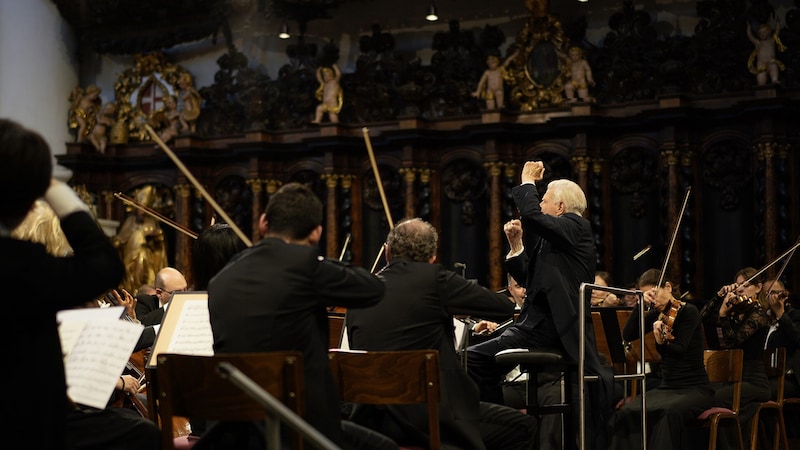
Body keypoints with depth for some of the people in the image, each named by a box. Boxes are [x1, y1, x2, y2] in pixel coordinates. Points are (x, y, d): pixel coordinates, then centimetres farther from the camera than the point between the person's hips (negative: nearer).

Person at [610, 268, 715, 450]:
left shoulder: (689, 311, -6)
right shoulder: (656, 315, 9)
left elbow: (679, 350, -19)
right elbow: (628, 336, -3)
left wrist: (662, 343, -39)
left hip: (695, 389, -5)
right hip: (667, 388, 5)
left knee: (670, 412, -38)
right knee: (627, 412, -24)